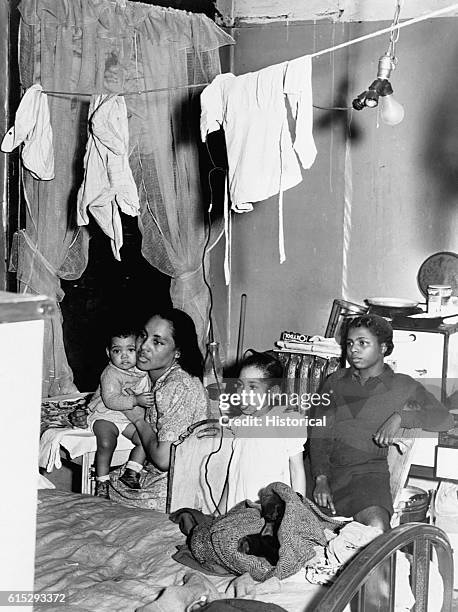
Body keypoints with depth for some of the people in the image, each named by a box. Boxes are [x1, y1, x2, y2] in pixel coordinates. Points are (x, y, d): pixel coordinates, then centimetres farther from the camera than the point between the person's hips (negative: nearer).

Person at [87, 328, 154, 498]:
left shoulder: (142, 374, 2)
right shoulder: (110, 374, -17)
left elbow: (146, 400, 17)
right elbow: (110, 400, -28)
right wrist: (135, 401, -34)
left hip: (130, 418, 6)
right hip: (105, 416, -5)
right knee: (106, 442, -27)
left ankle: (131, 473, 4)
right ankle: (102, 482, -10)